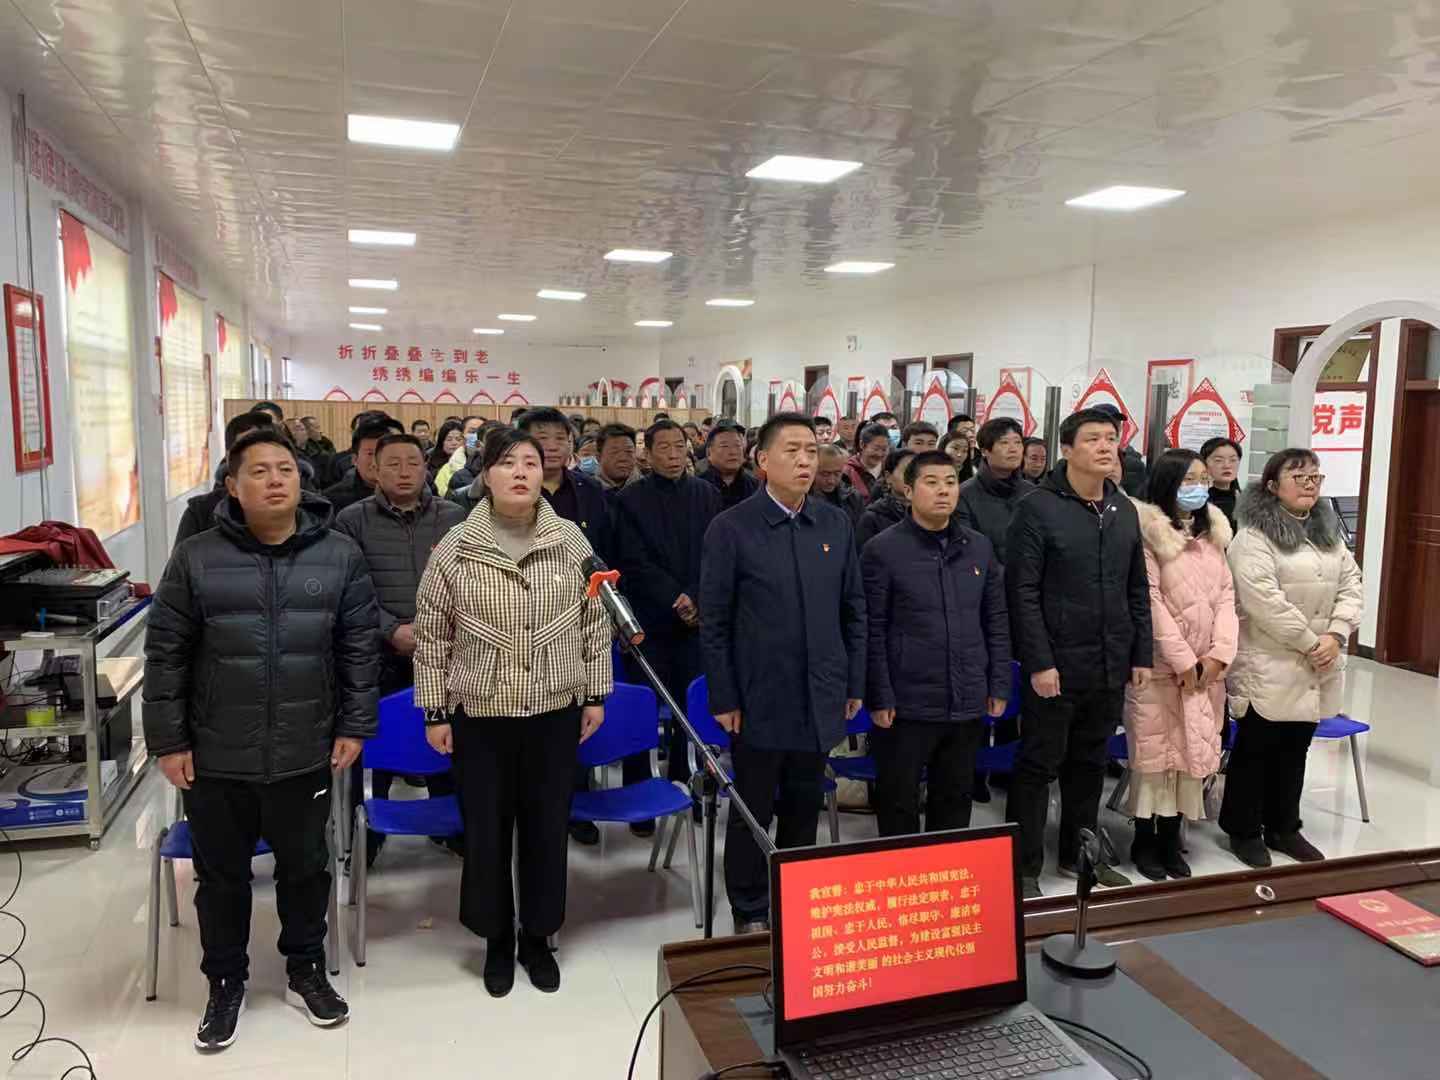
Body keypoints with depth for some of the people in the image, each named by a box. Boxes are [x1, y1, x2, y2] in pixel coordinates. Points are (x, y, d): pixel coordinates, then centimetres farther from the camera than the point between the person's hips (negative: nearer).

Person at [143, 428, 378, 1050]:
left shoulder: (340, 556, -4)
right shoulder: (195, 559, -7)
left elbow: (360, 650, 0)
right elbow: (165, 657, -3)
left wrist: (354, 726, -1)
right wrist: (169, 741, -4)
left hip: (304, 756, 1)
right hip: (215, 759, 0)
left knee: (305, 868, 17)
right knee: (221, 876, 16)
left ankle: (306, 971, 38)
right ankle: (226, 983, 37)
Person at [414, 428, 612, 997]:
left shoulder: (572, 540, -2)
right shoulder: (454, 548, -6)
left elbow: (595, 624, 6)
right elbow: (431, 638, 0)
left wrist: (596, 695, 5)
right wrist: (435, 713, 0)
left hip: (555, 712, 1)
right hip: (479, 714, -1)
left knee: (547, 827, 12)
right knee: (486, 830, 10)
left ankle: (538, 938, 31)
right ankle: (497, 940, 31)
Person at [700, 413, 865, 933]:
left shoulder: (836, 525, 4)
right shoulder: (731, 528, -8)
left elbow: (853, 610, 10)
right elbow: (714, 622, -7)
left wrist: (854, 684, 8)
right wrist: (724, 699, -8)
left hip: (820, 700, 4)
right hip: (759, 700, -4)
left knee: (804, 809, 16)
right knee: (752, 812, 9)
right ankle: (750, 916, 25)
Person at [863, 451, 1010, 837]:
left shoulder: (979, 548, 8)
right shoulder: (883, 550, -6)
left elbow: (996, 623, 12)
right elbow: (872, 632, -8)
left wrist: (999, 686, 7)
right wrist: (879, 699, -11)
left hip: (968, 704, 4)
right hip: (906, 704, -4)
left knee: (955, 801, 16)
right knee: (899, 805, 7)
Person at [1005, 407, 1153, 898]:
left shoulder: (1125, 510, 10)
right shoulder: (1037, 507, -10)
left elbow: (1138, 591, 14)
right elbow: (1022, 592, -14)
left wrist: (1142, 654, 8)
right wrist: (1038, 661, -17)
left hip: (1110, 666, 6)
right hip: (1056, 665, -6)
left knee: (1090, 763, 17)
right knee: (1038, 765, 4)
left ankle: (1078, 853, 32)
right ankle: (1025, 866, 14)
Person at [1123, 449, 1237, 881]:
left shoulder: (1213, 531, 11)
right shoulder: (1148, 531, -9)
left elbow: (1226, 595, 8)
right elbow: (1151, 602, -13)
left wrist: (1219, 653, -4)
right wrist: (1182, 660, -13)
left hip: (1206, 667, 6)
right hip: (1161, 665, -6)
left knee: (1194, 750, 7)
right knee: (1154, 750, 0)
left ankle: (1171, 838, 18)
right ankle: (1144, 841, 13)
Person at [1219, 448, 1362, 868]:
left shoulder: (1328, 532, 13)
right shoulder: (1254, 536, -12)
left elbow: (1350, 585, 8)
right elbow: (1262, 600, -20)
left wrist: (1335, 636, -7)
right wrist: (1308, 642, -16)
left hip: (1316, 668, 7)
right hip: (1269, 665, -7)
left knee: (1295, 749, 16)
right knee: (1255, 749, 5)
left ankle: (1283, 828, 30)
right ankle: (1244, 830, 18)